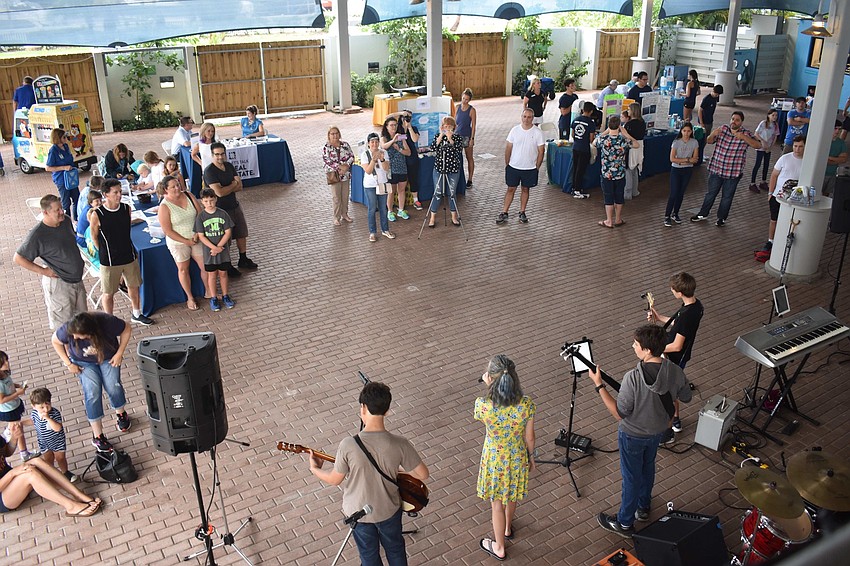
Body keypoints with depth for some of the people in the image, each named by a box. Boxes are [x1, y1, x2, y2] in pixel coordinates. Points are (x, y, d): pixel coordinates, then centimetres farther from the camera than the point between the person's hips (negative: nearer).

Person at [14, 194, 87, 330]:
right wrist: (43, 271, -16)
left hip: (77, 278, 7)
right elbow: (18, 258, -14)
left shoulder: (66, 221, -2)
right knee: (64, 324, 5)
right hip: (59, 282, -7)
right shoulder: (37, 235, -22)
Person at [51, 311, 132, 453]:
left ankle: (121, 414, 21)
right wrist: (68, 364, -10)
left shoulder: (107, 322, -36)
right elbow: (55, 341, -9)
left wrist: (119, 353, -16)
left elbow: (126, 329, -16)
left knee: (113, 387, -12)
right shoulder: (68, 329, -32)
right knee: (93, 394, -12)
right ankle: (97, 436, -1)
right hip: (84, 362, 0)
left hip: (108, 357, 0)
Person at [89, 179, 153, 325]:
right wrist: (105, 253, 2)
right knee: (109, 293, 10)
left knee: (134, 287, 18)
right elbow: (94, 237, -3)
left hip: (129, 256, 4)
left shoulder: (126, 208, -5)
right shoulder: (97, 214, -18)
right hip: (109, 261, -4)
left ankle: (137, 315, 38)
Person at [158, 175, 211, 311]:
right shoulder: (164, 206, -15)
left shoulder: (189, 196, -3)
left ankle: (209, 292, 25)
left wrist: (197, 234, -13)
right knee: (183, 269, 8)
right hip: (178, 242, -4)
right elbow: (168, 231, -15)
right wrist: (186, 241, -16)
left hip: (196, 239, 4)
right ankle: (190, 298, 23)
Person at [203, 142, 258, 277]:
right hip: (222, 210, -7)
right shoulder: (209, 171, -20)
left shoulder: (229, 166, 3)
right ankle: (227, 266, 19)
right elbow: (219, 192, -28)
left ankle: (243, 260, 35)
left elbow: (240, 187, -1)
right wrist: (234, 184, -13)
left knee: (242, 234, 17)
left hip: (235, 206, 7)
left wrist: (226, 188, -20)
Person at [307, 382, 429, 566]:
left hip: (359, 511, -1)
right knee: (395, 548, 29)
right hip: (389, 509, 1)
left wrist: (314, 469, 8)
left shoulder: (348, 445, -29)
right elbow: (423, 475, -14)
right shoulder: (399, 444, -25)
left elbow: (335, 479, -13)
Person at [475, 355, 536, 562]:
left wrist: (489, 386, -8)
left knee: (497, 503, 22)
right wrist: (531, 458, 10)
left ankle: (499, 547, 43)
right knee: (512, 495, 31)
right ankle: (508, 529, 59)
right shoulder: (526, 405, -25)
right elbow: (529, 437, -10)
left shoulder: (483, 406, -32)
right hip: (517, 457, 2)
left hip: (494, 459, -2)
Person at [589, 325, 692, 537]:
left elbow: (619, 413, -27)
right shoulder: (675, 372, -18)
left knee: (631, 476, 14)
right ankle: (643, 507, 52)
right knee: (648, 467, 29)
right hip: (657, 430, 6)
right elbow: (686, 397, 1)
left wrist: (599, 385, -24)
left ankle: (624, 523, 33)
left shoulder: (633, 378, -37)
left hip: (633, 435, -5)